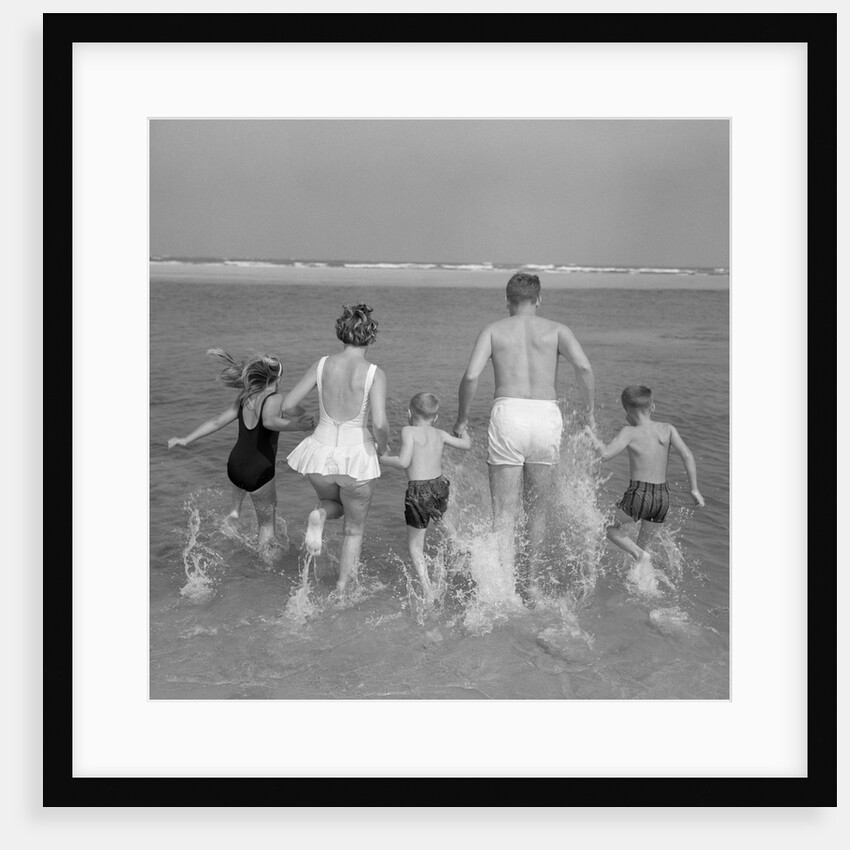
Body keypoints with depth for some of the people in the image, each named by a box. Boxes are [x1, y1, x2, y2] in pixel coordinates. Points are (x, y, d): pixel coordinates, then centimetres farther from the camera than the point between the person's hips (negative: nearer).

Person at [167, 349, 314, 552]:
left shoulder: (244, 398, 3)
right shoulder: (274, 399, -15)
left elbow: (217, 421, 6)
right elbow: (269, 421, -35)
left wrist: (186, 439, 14)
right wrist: (299, 425, -32)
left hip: (233, 467, 6)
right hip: (259, 474, -5)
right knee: (266, 523, 15)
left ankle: (234, 510, 39)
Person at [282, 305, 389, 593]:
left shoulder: (322, 365, -3)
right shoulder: (375, 374, -13)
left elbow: (286, 405, 0)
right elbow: (379, 423, -23)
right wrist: (381, 446, -2)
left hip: (320, 455, 3)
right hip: (357, 459, -2)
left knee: (334, 504, 34)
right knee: (354, 529, 22)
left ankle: (319, 515, 0)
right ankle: (341, 591, 25)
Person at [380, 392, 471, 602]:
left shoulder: (409, 431, -6)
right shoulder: (440, 434, 9)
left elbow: (403, 462, -16)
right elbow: (466, 444, 22)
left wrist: (383, 459, 0)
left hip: (418, 492, -5)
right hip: (440, 487, 5)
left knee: (414, 545, 7)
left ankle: (427, 591, -1)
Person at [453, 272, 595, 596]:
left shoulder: (493, 330, 12)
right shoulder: (557, 329, 13)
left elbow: (471, 376, -3)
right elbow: (583, 367, -5)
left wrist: (462, 418, 9)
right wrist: (589, 412, 5)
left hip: (508, 414, -2)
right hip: (547, 415, 2)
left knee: (504, 513, 3)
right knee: (537, 508, 19)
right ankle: (532, 581, 31)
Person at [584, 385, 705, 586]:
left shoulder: (630, 432, -6)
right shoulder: (667, 429, 4)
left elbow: (606, 454, -17)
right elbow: (687, 455, -4)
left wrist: (593, 437, 0)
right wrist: (694, 489, 0)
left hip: (639, 495, -5)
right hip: (663, 496, 5)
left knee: (609, 527, 20)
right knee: (643, 544, 23)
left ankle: (639, 555, -1)